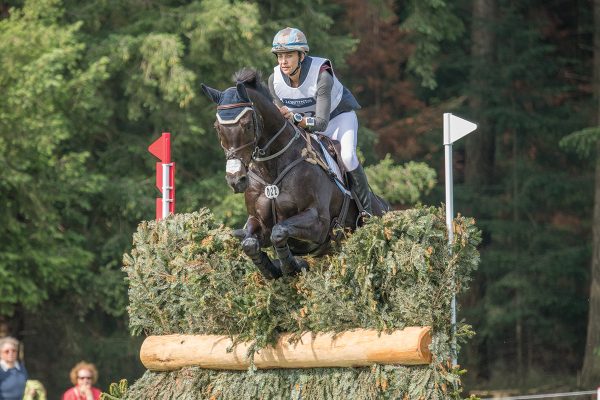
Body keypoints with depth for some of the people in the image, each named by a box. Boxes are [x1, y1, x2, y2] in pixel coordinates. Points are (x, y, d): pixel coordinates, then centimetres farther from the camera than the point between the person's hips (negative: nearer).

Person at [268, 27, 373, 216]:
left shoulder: (321, 75, -36)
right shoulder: (275, 80, -20)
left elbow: (321, 123, -39)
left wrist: (295, 117, -54)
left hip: (339, 116, -5)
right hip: (306, 124, 5)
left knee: (347, 157, -29)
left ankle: (366, 207, -11)